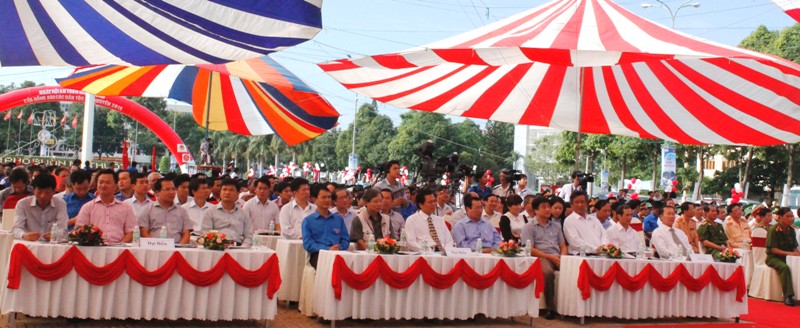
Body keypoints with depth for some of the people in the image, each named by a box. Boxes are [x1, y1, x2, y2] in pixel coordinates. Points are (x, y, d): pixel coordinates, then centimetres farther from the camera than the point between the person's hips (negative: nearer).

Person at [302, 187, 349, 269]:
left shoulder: (339, 219, 22)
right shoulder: (308, 220, 10)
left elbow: (345, 240, 17)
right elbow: (307, 243, -1)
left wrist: (338, 248, -7)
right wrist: (328, 249, -14)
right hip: (318, 255, -3)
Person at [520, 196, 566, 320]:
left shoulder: (556, 225, 24)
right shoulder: (529, 227, 8)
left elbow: (563, 246, 21)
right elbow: (530, 250, -2)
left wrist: (562, 257, -3)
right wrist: (549, 257, -12)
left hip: (557, 257, 4)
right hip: (541, 257, -4)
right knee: (548, 272, -38)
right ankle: (551, 308, -27)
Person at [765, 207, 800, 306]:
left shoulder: (791, 230, 10)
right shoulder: (773, 230, -9)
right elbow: (773, 249, -14)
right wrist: (788, 253, -25)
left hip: (786, 257, 6)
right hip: (773, 258, -5)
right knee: (785, 267, -35)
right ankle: (788, 296, -34)